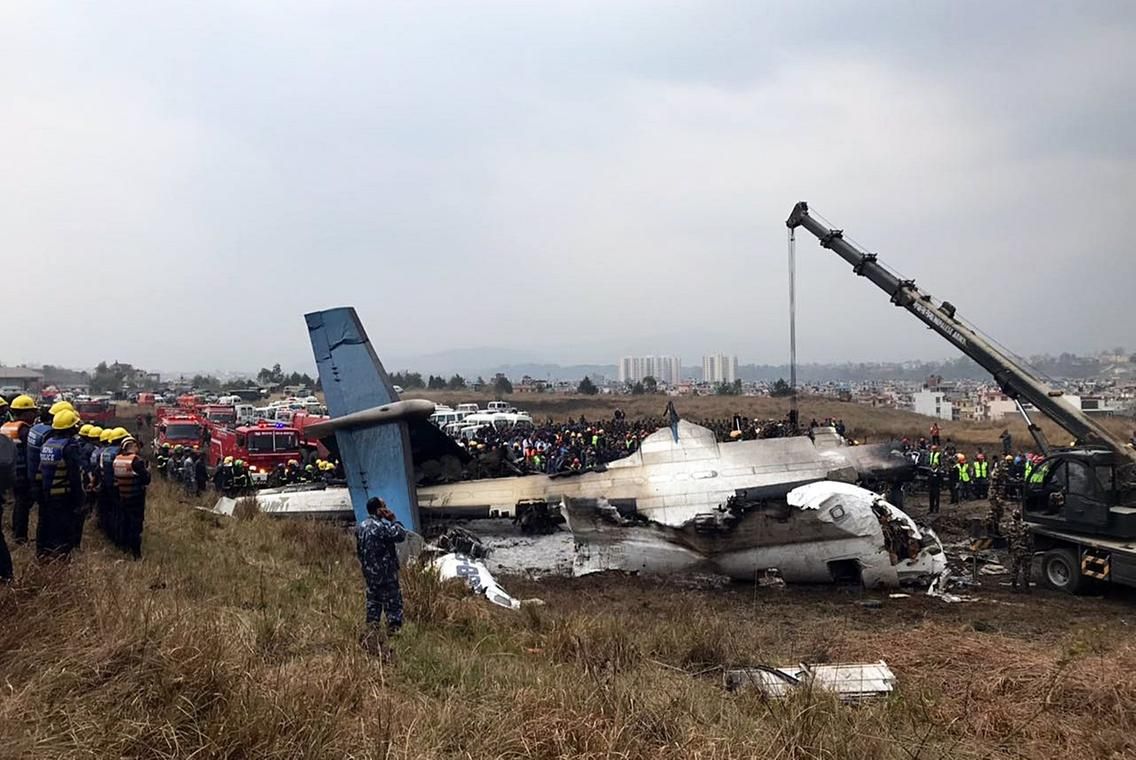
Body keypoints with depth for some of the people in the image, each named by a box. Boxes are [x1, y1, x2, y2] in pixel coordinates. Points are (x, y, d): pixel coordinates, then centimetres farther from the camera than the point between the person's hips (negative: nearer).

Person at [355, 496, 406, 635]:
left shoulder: (360, 527, 5)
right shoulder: (381, 527, -21)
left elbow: (358, 550, 12)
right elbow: (401, 535, -17)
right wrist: (393, 520, -10)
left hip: (369, 573, 7)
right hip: (385, 573, -7)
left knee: (373, 600, 17)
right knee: (393, 601, 2)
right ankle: (393, 628, 2)